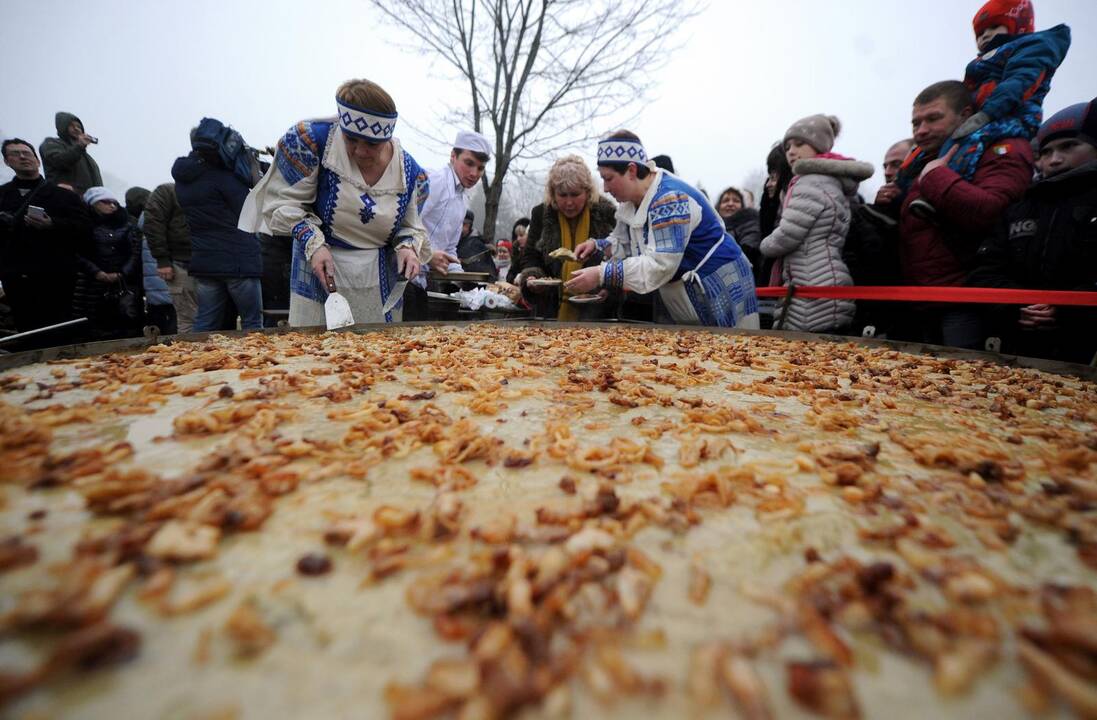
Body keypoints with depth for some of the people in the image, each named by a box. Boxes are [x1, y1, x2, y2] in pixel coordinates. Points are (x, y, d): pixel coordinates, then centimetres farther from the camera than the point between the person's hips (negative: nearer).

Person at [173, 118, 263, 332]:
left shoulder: (182, 179, 13)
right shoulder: (222, 176, -11)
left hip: (202, 262, 7)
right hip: (238, 260, -7)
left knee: (205, 324, 11)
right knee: (252, 323, -1)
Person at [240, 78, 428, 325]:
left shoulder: (410, 172, -4)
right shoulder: (312, 140, -12)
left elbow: (411, 226, 8)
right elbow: (285, 200, -4)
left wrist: (408, 247, -14)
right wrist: (313, 243, -18)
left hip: (380, 286, 2)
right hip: (321, 277, -2)